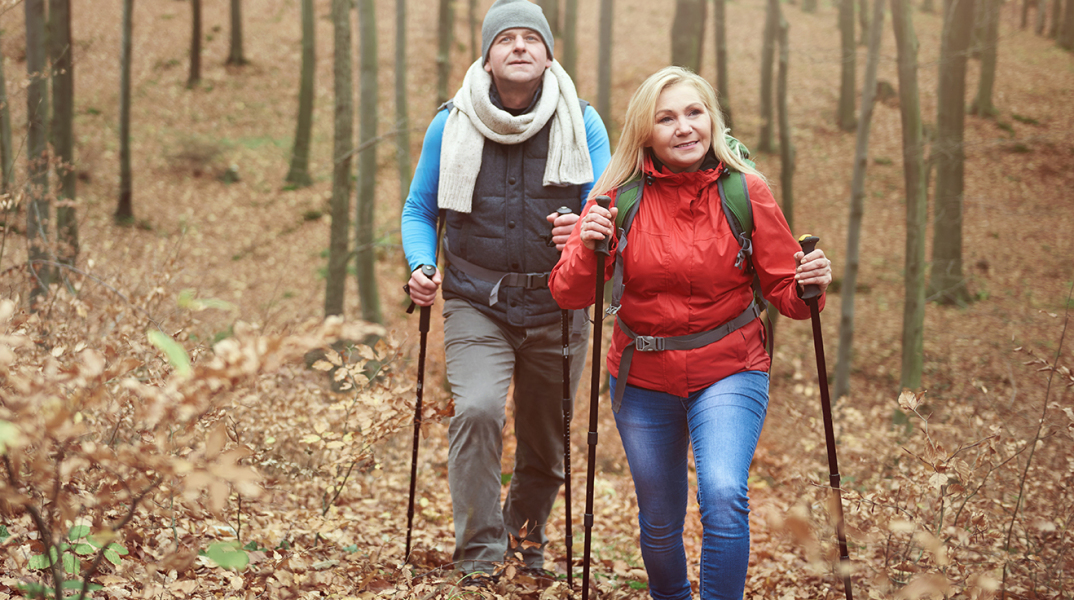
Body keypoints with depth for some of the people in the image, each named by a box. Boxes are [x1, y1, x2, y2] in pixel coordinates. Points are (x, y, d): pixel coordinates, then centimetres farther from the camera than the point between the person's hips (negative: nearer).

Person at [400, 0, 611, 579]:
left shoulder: (583, 125, -2)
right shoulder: (450, 125, 0)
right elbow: (419, 209, 9)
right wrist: (420, 266, -10)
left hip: (556, 309, 1)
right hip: (477, 307, -1)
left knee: (547, 444, 11)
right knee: (476, 411, -24)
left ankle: (525, 537, 40)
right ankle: (479, 556, -12)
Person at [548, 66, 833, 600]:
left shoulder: (746, 191, -9)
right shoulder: (621, 195, -8)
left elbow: (781, 287, -2)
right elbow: (568, 295, -8)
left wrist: (807, 286, -24)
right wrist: (588, 249, -27)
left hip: (729, 371, -1)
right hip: (644, 378, 2)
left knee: (723, 495, -25)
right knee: (659, 521, 14)